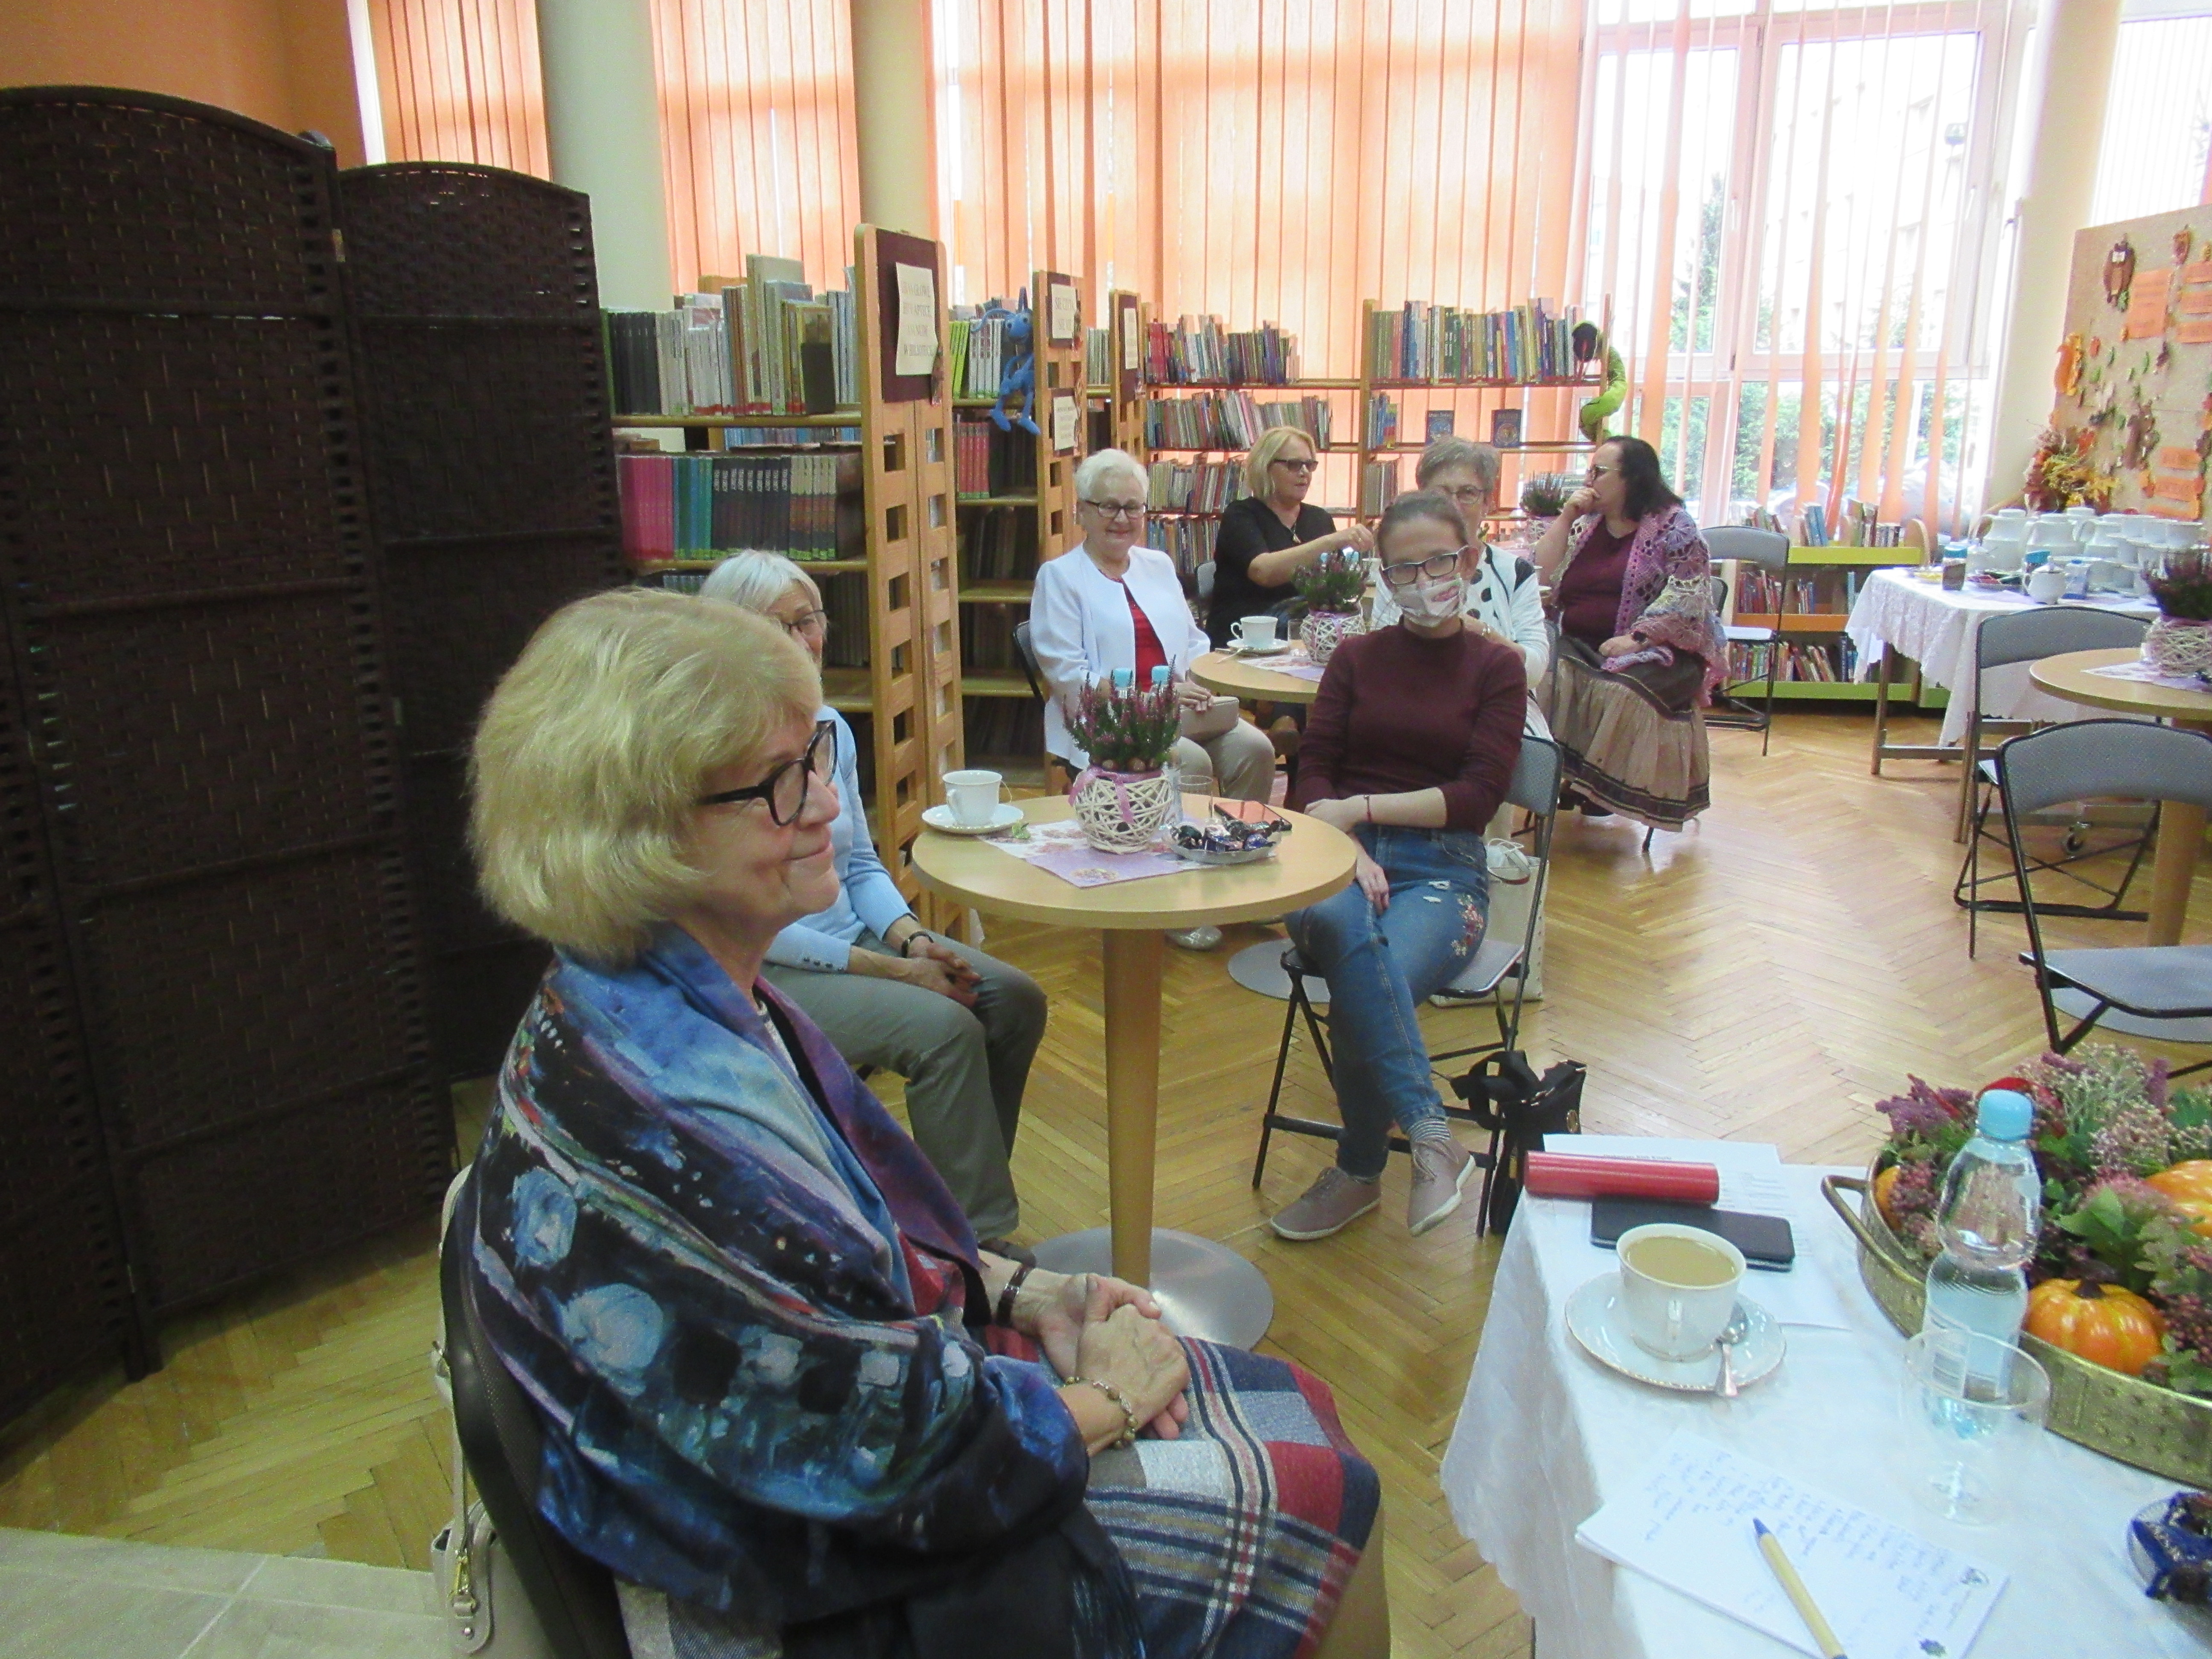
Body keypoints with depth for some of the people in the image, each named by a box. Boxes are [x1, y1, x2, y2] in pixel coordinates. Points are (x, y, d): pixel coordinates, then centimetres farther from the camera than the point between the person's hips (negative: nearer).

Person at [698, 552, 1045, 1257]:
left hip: (854, 935, 8)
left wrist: (913, 938, -7)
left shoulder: (830, 726, 5)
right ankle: (977, 1242, -10)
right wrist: (892, 968, -19)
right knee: (944, 1027, -26)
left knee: (1017, 1000, -6)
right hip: (767, 972, -8)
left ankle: (969, 1190, 11)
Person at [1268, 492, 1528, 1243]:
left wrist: (1362, 806, -11)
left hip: (1443, 867, -1)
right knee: (1346, 930, -38)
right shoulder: (1356, 657, 17)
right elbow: (1313, 773, 6)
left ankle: (1359, 1173, -16)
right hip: (1343, 854, 1)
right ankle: (1432, 1139, -35)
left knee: (1363, 984, -34)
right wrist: (1345, 846, -15)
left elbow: (1479, 796, -2)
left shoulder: (1497, 666, 11)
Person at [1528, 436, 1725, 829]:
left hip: (1656, 650, -4)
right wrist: (1566, 518, 1)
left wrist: (1636, 639, -22)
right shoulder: (1586, 525, 16)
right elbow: (1542, 577, 7)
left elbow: (1689, 595, -11)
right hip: (1579, 647, 5)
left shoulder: (1674, 525, 0)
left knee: (1618, 691, -36)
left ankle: (1599, 788, -20)